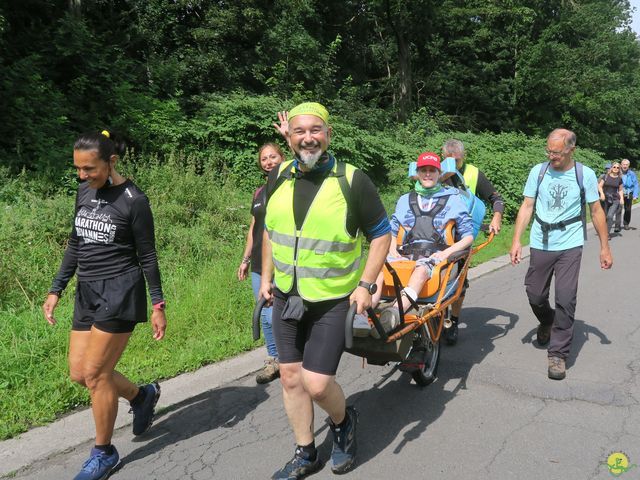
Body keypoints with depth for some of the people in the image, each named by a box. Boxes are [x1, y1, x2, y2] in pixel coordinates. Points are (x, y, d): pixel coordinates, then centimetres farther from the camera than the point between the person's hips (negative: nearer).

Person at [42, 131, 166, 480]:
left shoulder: (133, 200, -12)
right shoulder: (84, 192, 7)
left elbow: (148, 256, -8)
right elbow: (75, 245, 15)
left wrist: (158, 306, -7)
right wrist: (56, 290, 13)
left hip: (120, 292, -7)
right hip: (87, 292, 7)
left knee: (95, 374, -3)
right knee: (79, 373, 9)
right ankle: (142, 395, 33)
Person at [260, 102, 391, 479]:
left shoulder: (352, 180, -13)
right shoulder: (279, 178, 1)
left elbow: (381, 234, -6)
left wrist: (366, 284, -14)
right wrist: (266, 276, 12)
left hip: (334, 300, -5)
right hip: (286, 298, 5)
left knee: (317, 383, -8)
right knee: (291, 377, 11)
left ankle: (343, 421, 27)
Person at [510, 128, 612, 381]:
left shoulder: (585, 174, -2)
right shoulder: (538, 171, 0)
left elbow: (596, 211, 5)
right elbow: (527, 207, 1)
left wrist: (604, 247, 5)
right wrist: (516, 241, -7)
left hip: (570, 245, -2)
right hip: (541, 244, 2)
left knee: (566, 299, -7)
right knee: (535, 295, 8)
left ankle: (558, 354, 5)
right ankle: (547, 322, 42)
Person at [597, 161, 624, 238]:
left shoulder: (619, 179, 7)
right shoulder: (606, 176, 3)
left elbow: (620, 190, 15)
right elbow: (600, 186, 0)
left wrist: (622, 198, 1)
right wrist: (602, 193, -17)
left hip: (615, 200, 0)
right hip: (605, 199, 0)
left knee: (610, 216, -15)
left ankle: (607, 233, -7)